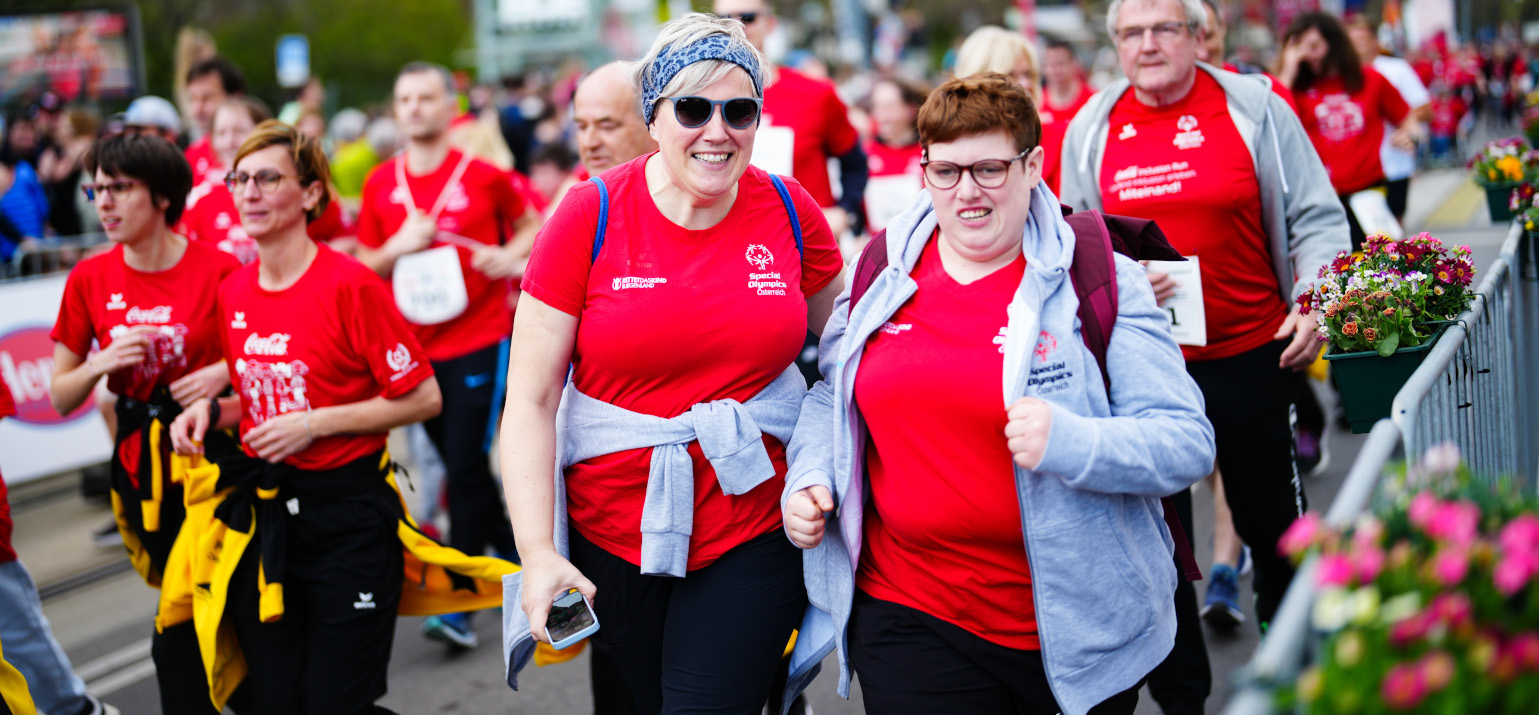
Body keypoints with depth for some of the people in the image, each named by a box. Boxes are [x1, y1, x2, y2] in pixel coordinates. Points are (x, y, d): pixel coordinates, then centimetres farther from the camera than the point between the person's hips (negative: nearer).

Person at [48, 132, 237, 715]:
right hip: (140, 464, 3)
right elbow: (61, 397, 6)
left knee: (177, 628, -3)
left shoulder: (219, 270, -10)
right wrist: (101, 364, -13)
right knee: (187, 611, 9)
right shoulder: (90, 280, 0)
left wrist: (225, 372, -15)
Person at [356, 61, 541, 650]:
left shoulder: (483, 173, -4)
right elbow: (363, 266, 12)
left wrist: (510, 255, -9)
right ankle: (519, 559, 34)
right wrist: (399, 247, -8)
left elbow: (529, 224, 11)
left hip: (480, 340, -4)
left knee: (466, 466, -10)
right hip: (416, 346, 5)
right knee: (462, 466, 13)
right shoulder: (380, 184, 5)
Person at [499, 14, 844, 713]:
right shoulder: (590, 216, -9)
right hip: (612, 536, 0)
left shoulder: (790, 211, -3)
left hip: (755, 533, 0)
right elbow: (530, 399, -9)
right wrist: (538, 553, -17)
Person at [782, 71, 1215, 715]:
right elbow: (832, 396, 21)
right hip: (906, 610, 2)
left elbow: (1188, 444, -11)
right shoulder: (880, 274, 5)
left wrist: (1071, 442, -27)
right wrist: (807, 479, 2)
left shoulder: (1103, 281, -6)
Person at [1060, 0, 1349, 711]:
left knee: (1271, 518, 13)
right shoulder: (1090, 130, 3)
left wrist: (1313, 304, -11)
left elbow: (1315, 218, 2)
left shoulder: (1253, 107, -2)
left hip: (1251, 353, -1)